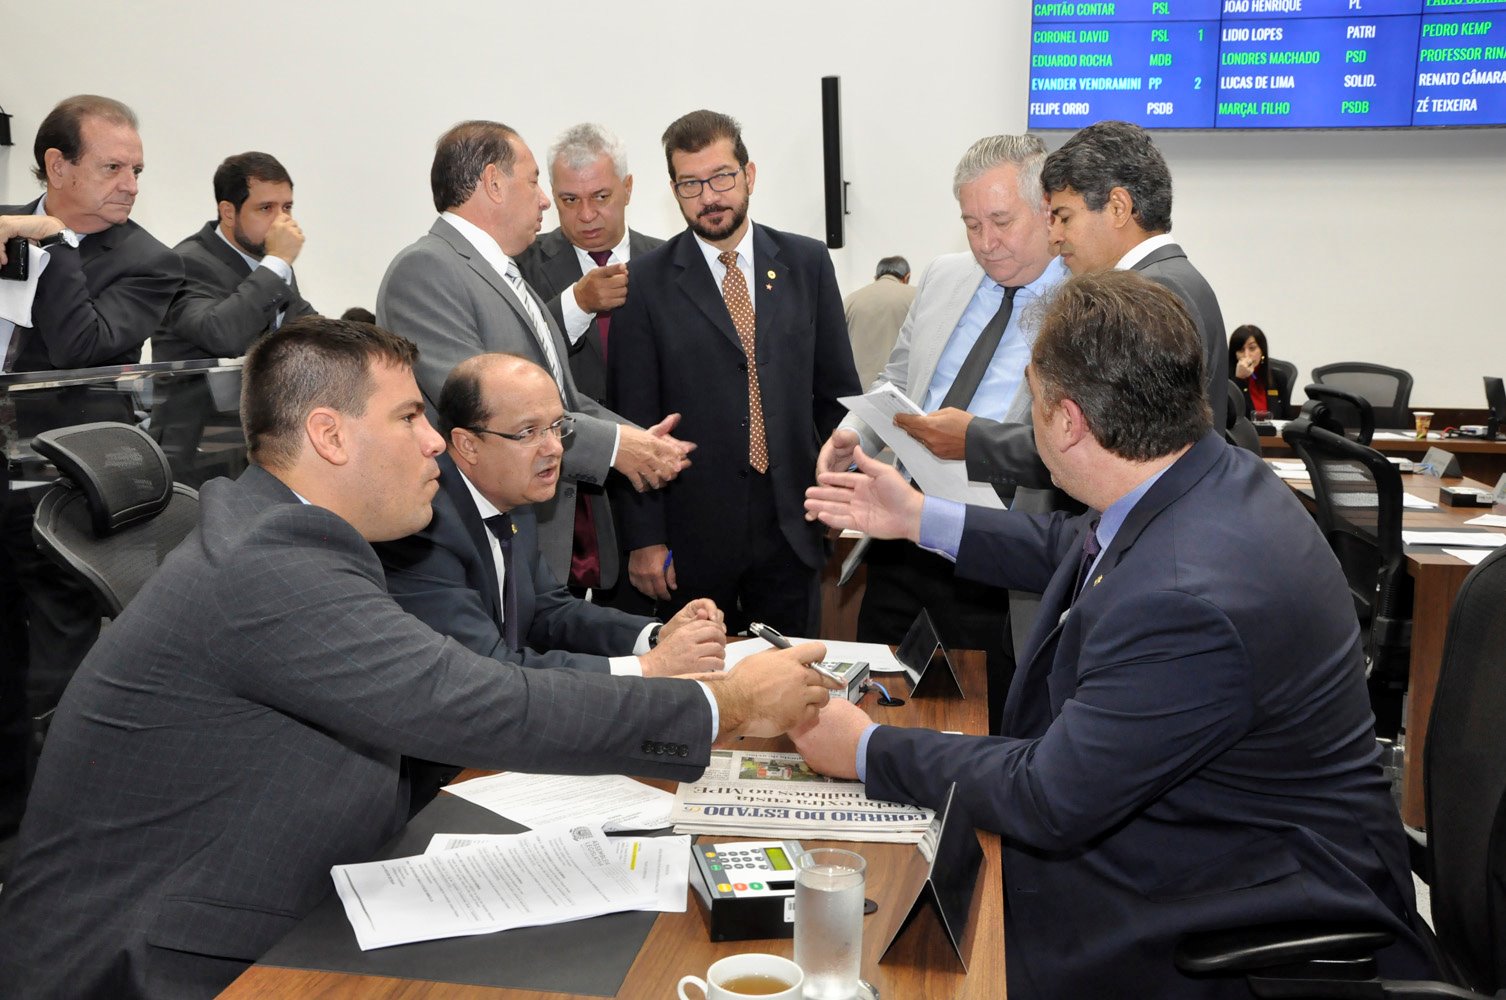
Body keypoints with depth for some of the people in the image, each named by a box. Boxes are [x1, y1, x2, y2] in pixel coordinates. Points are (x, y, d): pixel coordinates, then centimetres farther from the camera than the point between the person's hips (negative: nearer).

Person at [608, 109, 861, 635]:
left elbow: (837, 391, 10)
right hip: (692, 533, -2)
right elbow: (635, 420, -3)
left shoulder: (807, 263, 5)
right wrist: (644, 537, -6)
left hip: (791, 526, 2)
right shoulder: (645, 283, -3)